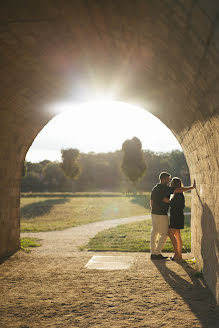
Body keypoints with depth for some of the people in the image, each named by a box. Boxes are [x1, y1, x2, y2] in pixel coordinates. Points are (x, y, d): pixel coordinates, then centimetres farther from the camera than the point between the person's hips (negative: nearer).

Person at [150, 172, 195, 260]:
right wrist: (192, 187, -13)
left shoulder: (154, 189, 11)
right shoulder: (164, 188, -15)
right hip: (161, 215, -9)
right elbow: (179, 190, -20)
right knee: (164, 235, 2)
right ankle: (157, 253, 3)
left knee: (154, 233, 11)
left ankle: (153, 253, 16)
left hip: (154, 213, 9)